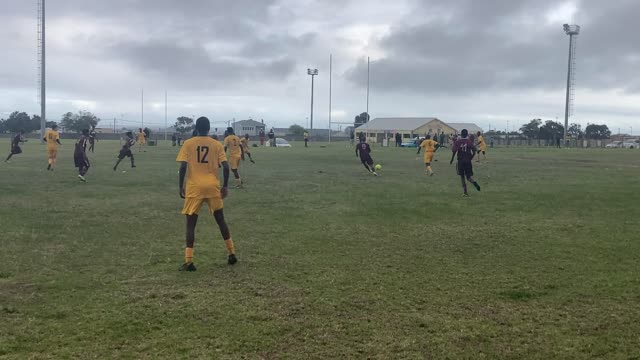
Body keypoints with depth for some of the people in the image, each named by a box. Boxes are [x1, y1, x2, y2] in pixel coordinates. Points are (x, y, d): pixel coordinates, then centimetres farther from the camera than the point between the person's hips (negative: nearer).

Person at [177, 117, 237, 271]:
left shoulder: (188, 144, 1)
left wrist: (181, 186, 2)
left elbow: (183, 167, -7)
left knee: (191, 223, 3)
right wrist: (225, 186, 7)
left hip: (194, 188, -2)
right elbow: (225, 166, -3)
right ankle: (231, 253, 21)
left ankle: (189, 261, -5)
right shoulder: (217, 144, 5)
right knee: (220, 220, 17)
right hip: (213, 187, 2)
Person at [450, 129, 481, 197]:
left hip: (460, 161, -1)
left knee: (462, 177, 8)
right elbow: (474, 151, -3)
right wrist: (470, 158, 12)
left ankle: (465, 193, 6)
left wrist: (452, 160, -1)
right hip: (468, 161, 1)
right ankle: (474, 182, -25)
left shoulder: (457, 141, -5)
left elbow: (454, 151, -12)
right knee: (469, 176, 10)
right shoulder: (469, 141, 1)